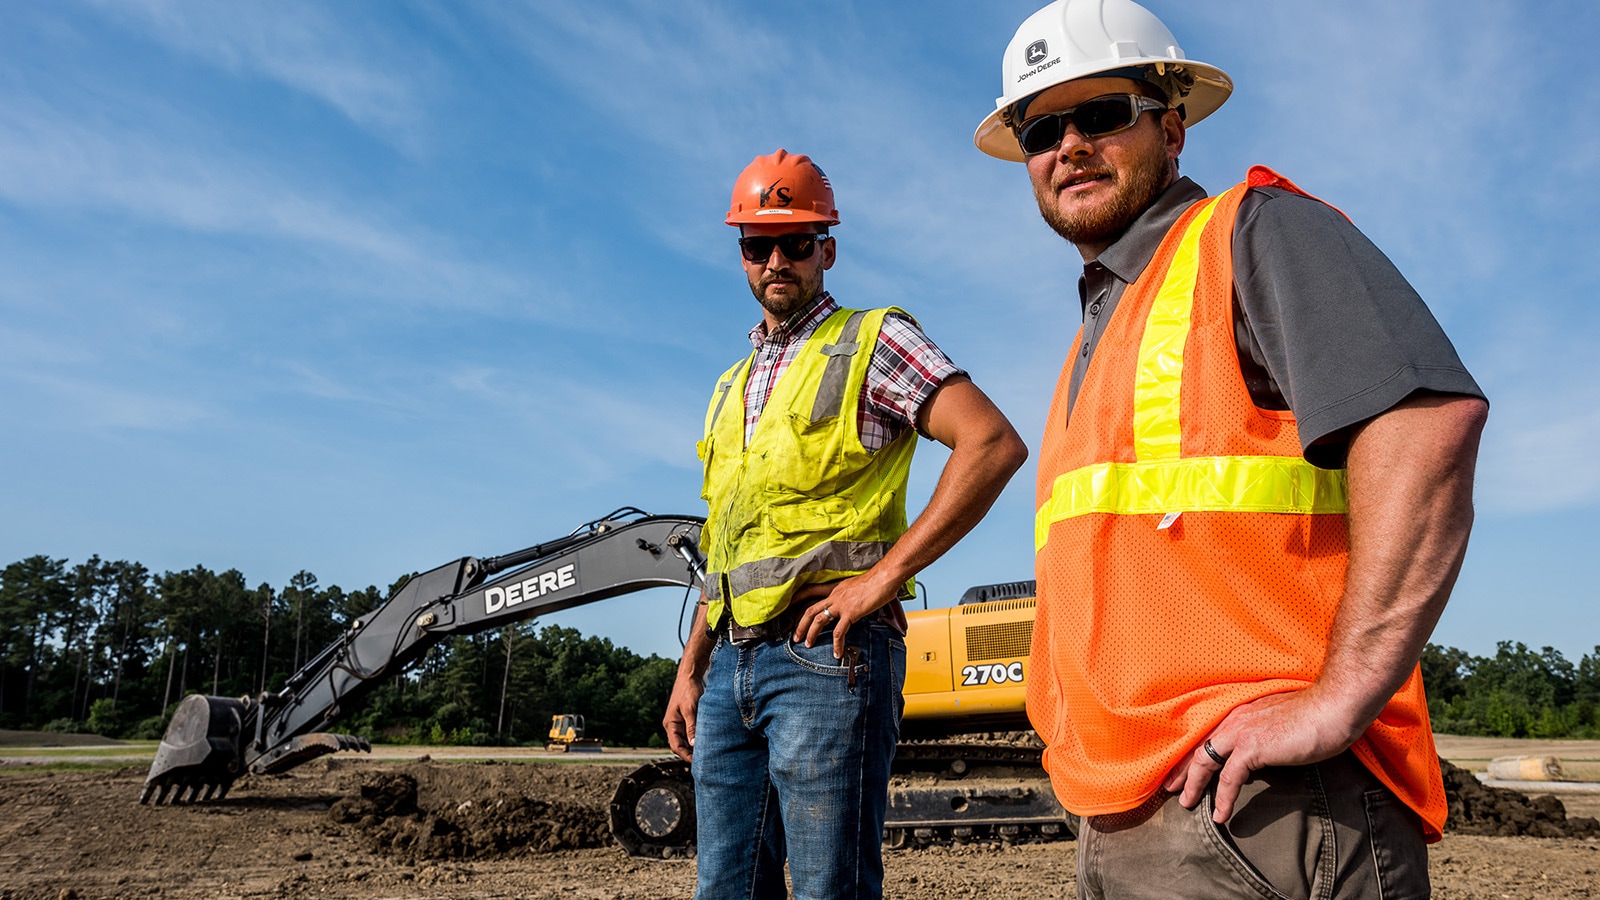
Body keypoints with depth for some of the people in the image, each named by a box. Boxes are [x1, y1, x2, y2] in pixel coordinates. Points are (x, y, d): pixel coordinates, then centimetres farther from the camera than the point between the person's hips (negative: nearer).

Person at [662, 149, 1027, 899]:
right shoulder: (732, 388, 22)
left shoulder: (871, 342, 1)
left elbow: (995, 444, -13)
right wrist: (690, 668, 17)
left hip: (826, 651, -7)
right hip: (732, 662, 7)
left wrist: (885, 573, -16)